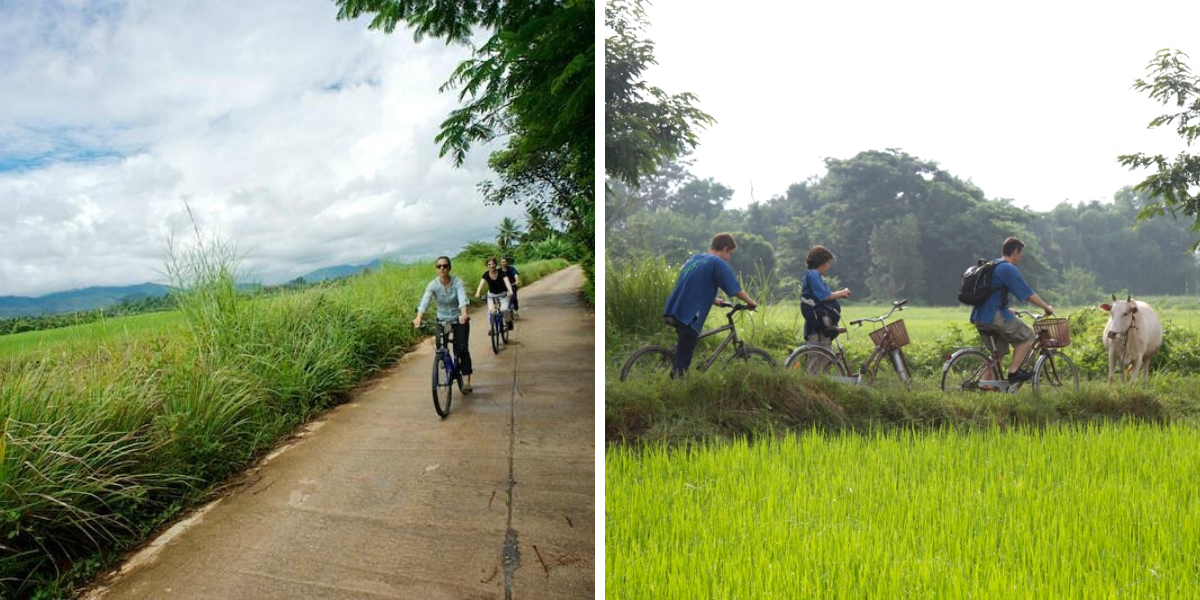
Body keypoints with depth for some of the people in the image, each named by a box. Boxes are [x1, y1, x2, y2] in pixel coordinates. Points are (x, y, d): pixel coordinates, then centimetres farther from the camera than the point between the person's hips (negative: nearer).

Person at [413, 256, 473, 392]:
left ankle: (467, 381, -10)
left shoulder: (458, 282, -18)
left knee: (462, 348, -12)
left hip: (459, 319, -2)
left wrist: (464, 314, -54)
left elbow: (463, 299, -34)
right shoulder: (433, 285, -15)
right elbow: (424, 301, -29)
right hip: (442, 320, 2)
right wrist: (418, 317, -47)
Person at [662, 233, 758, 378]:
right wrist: (751, 302, 10)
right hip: (688, 316, -9)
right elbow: (737, 290, -7)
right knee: (682, 363, -5)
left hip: (674, 310, 9)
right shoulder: (718, 263, -5)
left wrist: (713, 300, 33)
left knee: (682, 357, 24)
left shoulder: (694, 259, 19)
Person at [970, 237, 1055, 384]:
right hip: (995, 316, -9)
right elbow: (1028, 294, -7)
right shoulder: (1009, 269, -9)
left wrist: (1007, 310, 34)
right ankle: (1013, 372, 3)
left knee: (999, 351, 18)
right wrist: (1047, 307, 5)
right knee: (1027, 335, 4)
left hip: (979, 317, 9)